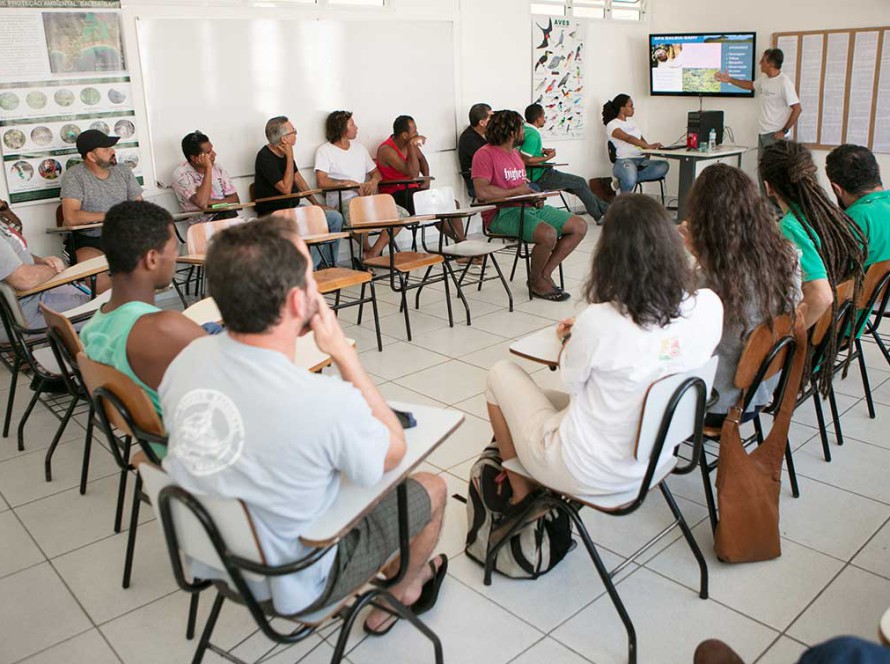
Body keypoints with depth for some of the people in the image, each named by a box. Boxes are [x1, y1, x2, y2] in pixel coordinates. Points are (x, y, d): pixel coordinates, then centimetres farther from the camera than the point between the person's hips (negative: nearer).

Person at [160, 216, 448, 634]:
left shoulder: (186, 361, -18)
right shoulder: (328, 403, -37)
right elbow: (393, 453, -14)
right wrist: (344, 353, -17)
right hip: (292, 585, -5)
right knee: (431, 488, 16)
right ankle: (404, 590, 44)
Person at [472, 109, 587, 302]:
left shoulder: (515, 153, 19)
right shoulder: (485, 154, -9)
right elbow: (482, 192, -24)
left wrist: (534, 196, 4)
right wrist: (516, 191, -13)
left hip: (528, 207, 9)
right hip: (501, 214, -9)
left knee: (579, 227, -1)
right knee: (548, 234, -33)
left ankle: (544, 274, 2)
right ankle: (536, 281, -5)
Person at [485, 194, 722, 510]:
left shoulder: (599, 322, -30)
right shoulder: (709, 307, -14)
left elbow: (572, 381, -9)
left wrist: (570, 337, 10)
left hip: (587, 472, -6)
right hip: (652, 463, 7)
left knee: (501, 373, 16)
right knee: (552, 399, 29)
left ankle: (519, 496, 26)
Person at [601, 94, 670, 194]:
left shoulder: (630, 121, 24)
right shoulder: (612, 125, -2)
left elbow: (641, 139, 20)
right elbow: (628, 138, -19)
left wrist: (648, 148, -4)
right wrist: (649, 146, -31)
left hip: (641, 159, 8)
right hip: (624, 160, -7)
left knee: (663, 166, -23)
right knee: (629, 181, -40)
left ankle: (623, 180, -21)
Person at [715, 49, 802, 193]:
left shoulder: (784, 82, -16)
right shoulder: (764, 79, 9)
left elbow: (797, 109, -18)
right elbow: (750, 85, 32)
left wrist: (784, 131, -17)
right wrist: (729, 80, 30)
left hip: (775, 135, -9)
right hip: (762, 133, 9)